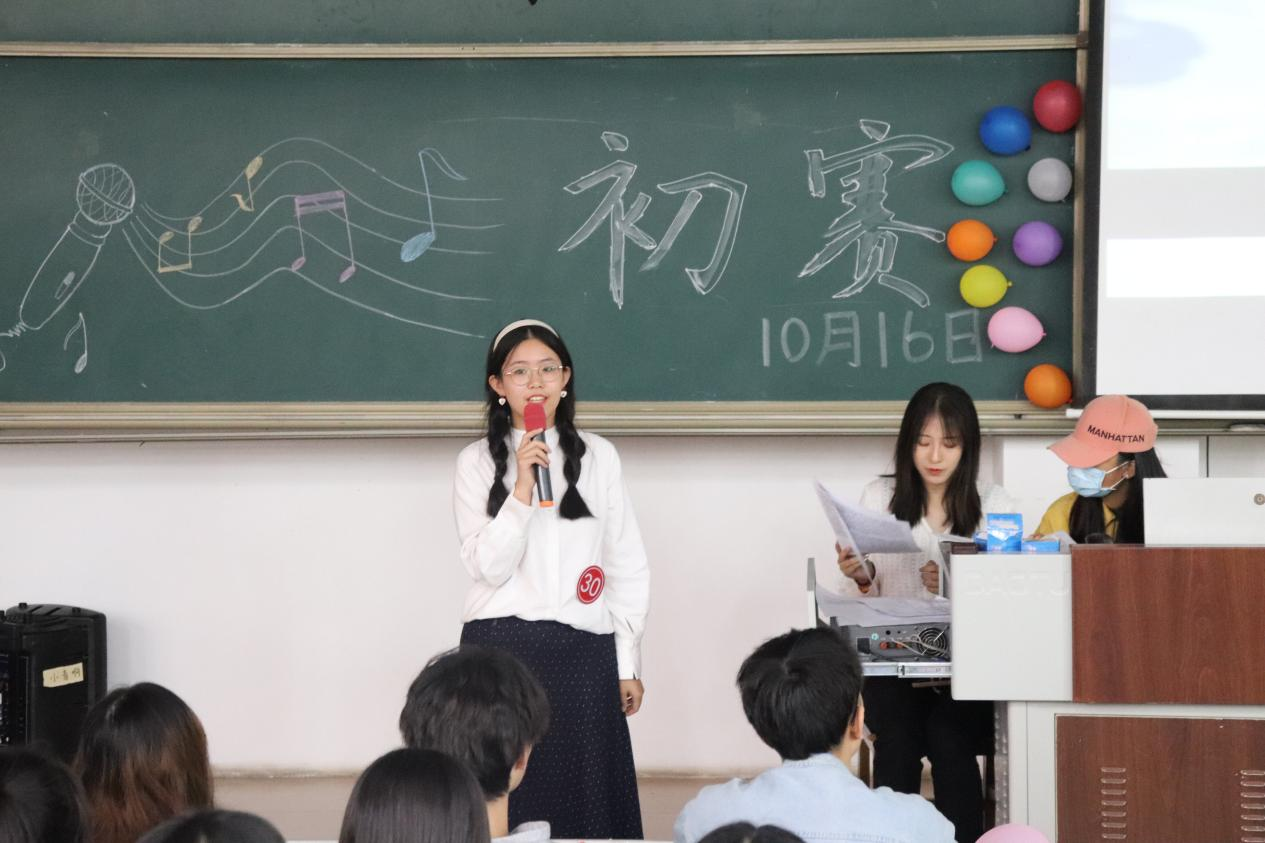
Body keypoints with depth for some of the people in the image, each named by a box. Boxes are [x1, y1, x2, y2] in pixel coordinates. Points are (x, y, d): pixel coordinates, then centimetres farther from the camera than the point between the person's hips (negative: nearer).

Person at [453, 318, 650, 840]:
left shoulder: (598, 456, 7)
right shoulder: (477, 462, 3)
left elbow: (628, 567, 9)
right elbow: (488, 567, -7)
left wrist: (627, 663, 7)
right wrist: (523, 486, -16)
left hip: (583, 649, 1)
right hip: (501, 648, -1)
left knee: (586, 797, 1)